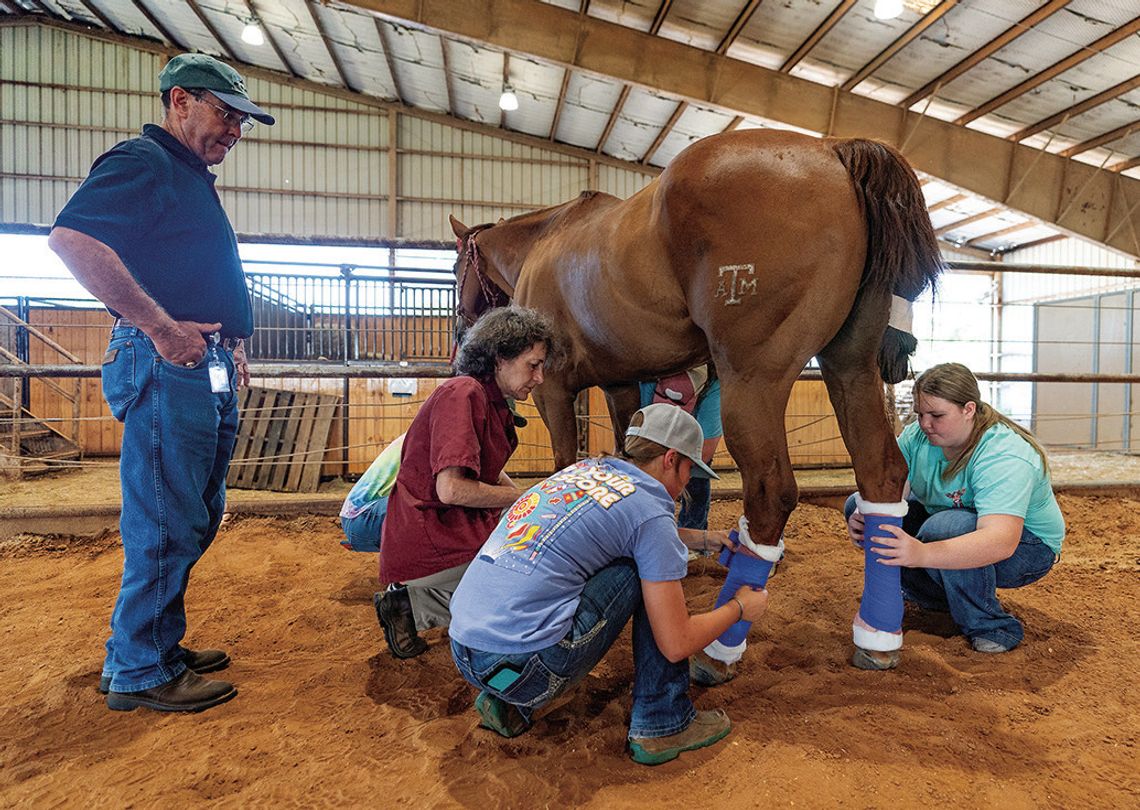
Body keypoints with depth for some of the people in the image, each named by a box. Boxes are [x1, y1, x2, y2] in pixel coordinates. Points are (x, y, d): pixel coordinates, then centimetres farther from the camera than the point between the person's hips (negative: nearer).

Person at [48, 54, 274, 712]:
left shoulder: (194, 180, 24)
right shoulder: (142, 161, -6)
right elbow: (71, 238, -22)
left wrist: (230, 341, 19)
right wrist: (160, 326, -22)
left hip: (211, 372, 10)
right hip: (169, 367, -10)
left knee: (196, 521, 15)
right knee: (166, 525, -4)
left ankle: (161, 644, 30)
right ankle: (139, 673, 12)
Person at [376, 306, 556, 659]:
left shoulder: (492, 400, 13)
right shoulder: (462, 394, -19)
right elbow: (451, 489, -27)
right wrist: (521, 498, -12)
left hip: (458, 529, 10)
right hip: (431, 546, -10)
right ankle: (415, 605, -4)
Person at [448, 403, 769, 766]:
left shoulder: (586, 467, 15)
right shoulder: (649, 509, -7)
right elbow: (676, 645, -3)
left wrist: (700, 538, 41)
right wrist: (739, 607, 14)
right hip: (523, 668, -8)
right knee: (650, 575, 4)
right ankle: (663, 725, 14)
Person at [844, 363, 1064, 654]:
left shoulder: (1005, 456, -32)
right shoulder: (917, 436, -12)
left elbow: (1002, 541, -45)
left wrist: (922, 554, -60)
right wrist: (864, 515, -43)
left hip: (1022, 548, -7)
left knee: (943, 528, -39)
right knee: (860, 505, -8)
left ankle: (992, 627, -13)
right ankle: (932, 596, 6)